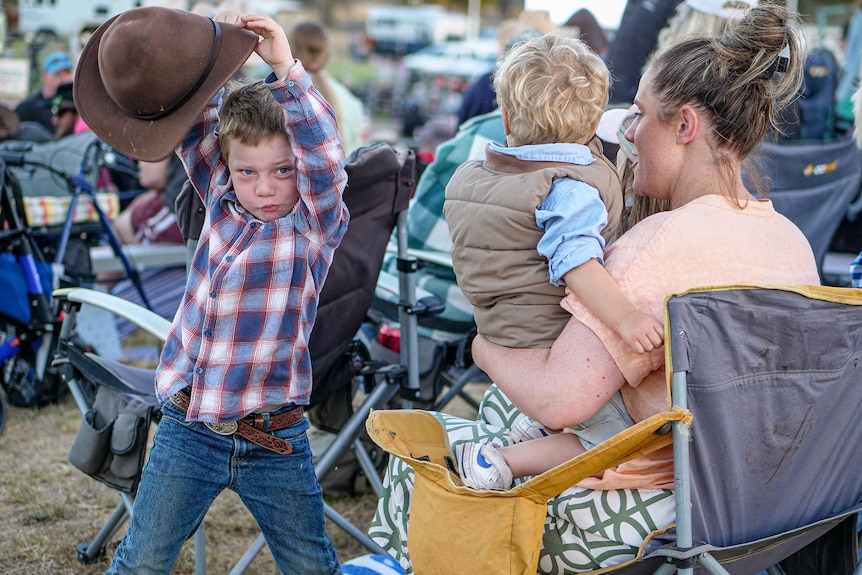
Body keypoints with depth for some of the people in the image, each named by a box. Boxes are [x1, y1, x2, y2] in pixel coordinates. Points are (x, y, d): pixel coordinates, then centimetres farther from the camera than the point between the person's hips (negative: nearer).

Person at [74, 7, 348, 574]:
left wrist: (287, 68, -32)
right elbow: (195, 126, 2)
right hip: (188, 429, 3)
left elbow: (324, 157, -26)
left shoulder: (316, 224, -9)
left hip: (274, 441, -3)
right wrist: (216, 48, -13)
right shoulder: (223, 202, 3)